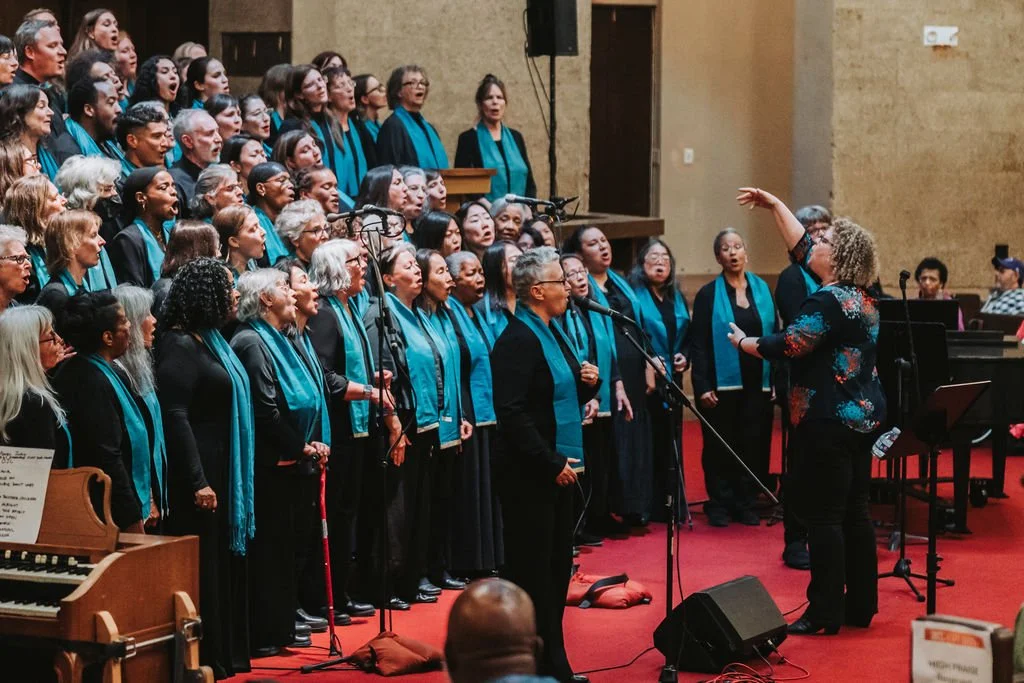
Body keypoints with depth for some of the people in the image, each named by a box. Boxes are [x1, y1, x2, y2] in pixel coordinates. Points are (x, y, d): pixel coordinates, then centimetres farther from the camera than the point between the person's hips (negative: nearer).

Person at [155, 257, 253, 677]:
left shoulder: (210, 340, 13)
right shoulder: (180, 346, -15)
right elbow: (175, 416, -21)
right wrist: (197, 481, -23)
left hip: (225, 472, 10)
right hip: (201, 473, -10)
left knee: (225, 561, 13)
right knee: (203, 567, -4)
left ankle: (226, 654, 21)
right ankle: (204, 661, 3)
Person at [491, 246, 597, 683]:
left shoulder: (553, 334, 13)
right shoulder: (517, 341, -16)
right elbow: (512, 415, -22)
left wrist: (588, 382, 2)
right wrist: (551, 463, -21)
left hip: (556, 471, 10)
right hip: (528, 477, -10)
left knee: (556, 569, 13)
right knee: (530, 571, -3)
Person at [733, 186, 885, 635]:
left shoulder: (829, 301, -17)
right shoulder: (861, 297, 12)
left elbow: (787, 346, -18)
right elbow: (801, 249, 19)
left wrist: (742, 342, -1)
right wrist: (775, 206, 21)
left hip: (829, 422, -10)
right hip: (863, 415, 10)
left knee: (823, 518, -5)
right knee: (854, 513, 12)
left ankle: (825, 614, -3)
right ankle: (861, 606, 17)